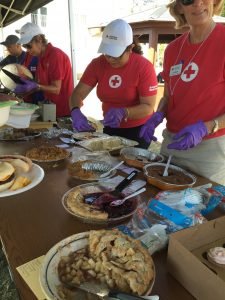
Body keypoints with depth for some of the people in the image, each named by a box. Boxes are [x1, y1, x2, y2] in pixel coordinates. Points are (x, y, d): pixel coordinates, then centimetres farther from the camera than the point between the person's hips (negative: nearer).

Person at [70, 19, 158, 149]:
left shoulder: (144, 67, -18)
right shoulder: (97, 64, -6)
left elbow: (148, 107, -20)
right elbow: (78, 93, -7)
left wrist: (123, 113, -37)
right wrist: (76, 112, -29)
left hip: (138, 130, -4)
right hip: (110, 128, 4)